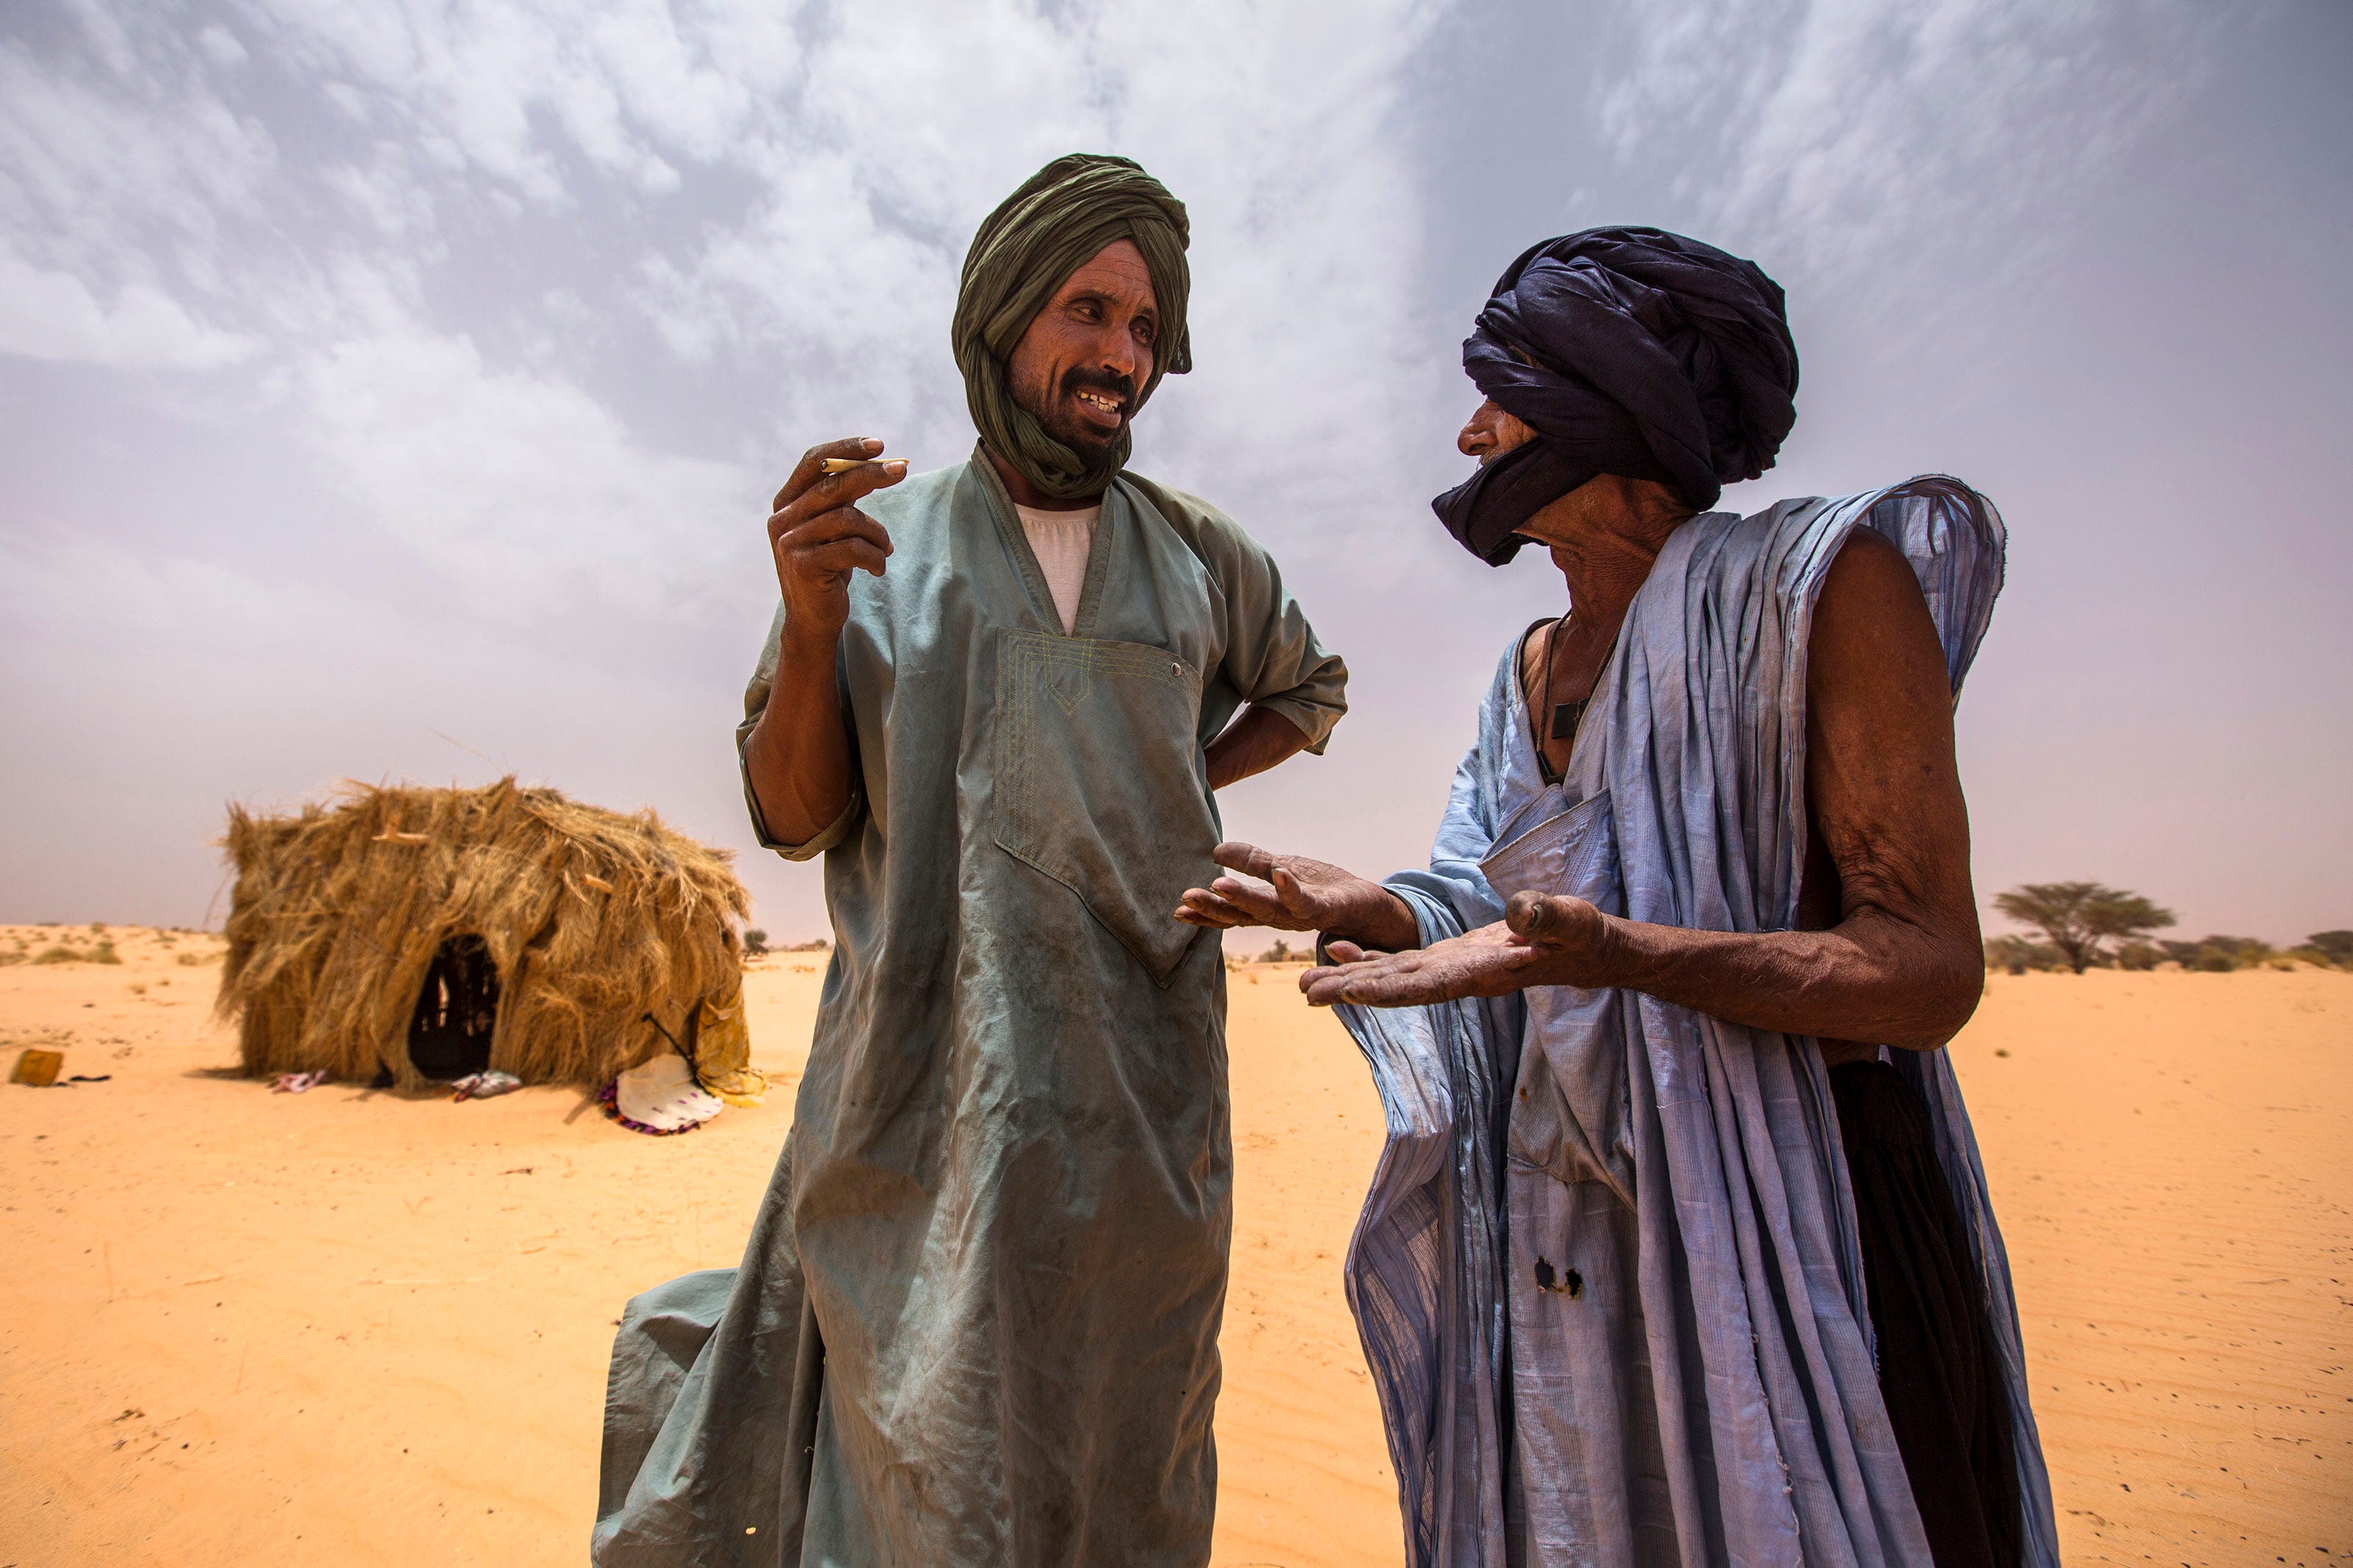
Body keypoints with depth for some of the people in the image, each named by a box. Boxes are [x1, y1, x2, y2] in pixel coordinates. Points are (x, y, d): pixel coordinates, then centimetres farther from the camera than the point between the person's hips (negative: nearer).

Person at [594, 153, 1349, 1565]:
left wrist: (1175, 788, 9)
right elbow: (795, 817, 1)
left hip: (1141, 1092, 2)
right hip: (922, 1097, -1)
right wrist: (812, 623, -16)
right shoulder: (876, 539, 3)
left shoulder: (1202, 557, 7)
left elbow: (1311, 691, 24)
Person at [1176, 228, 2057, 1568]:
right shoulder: (1532, 671, 10)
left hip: (1797, 1220, -6)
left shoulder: (1822, 581, -10)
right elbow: (1517, 922, 10)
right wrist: (1367, 909, -5)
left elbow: (1931, 970, -16)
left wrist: (1609, 951, -31)